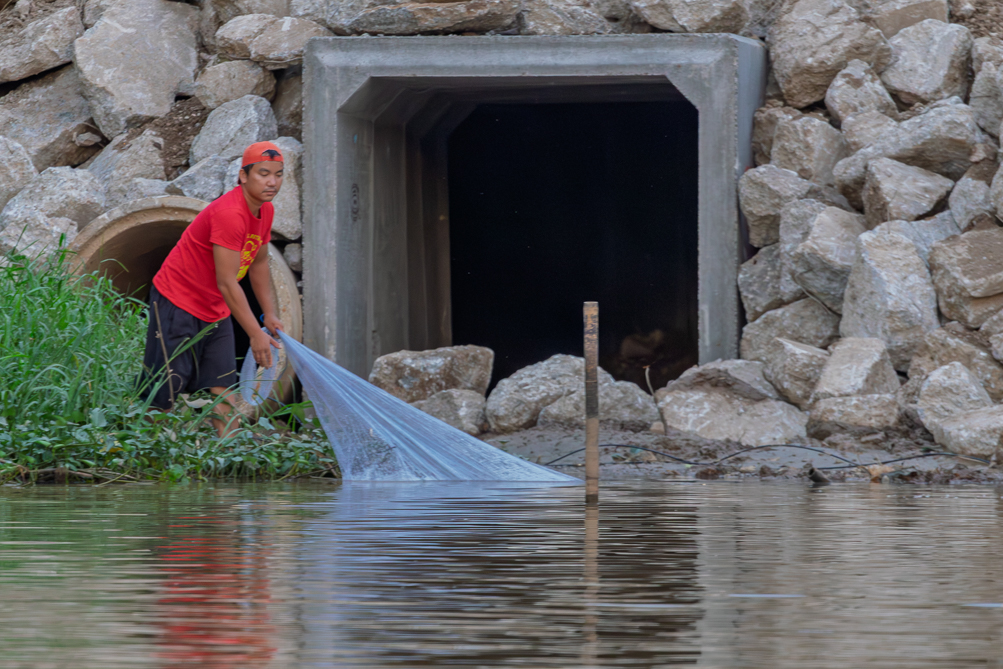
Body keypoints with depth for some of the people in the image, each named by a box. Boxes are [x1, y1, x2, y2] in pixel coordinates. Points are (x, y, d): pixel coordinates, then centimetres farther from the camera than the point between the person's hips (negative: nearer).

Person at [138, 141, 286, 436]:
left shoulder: (265, 211, 2)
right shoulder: (229, 213, -27)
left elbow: (258, 263, 20)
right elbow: (227, 283, -27)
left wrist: (269, 314, 17)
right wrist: (255, 334, -26)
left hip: (216, 311, 9)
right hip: (178, 303, -9)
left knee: (222, 393, -1)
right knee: (163, 396, -11)